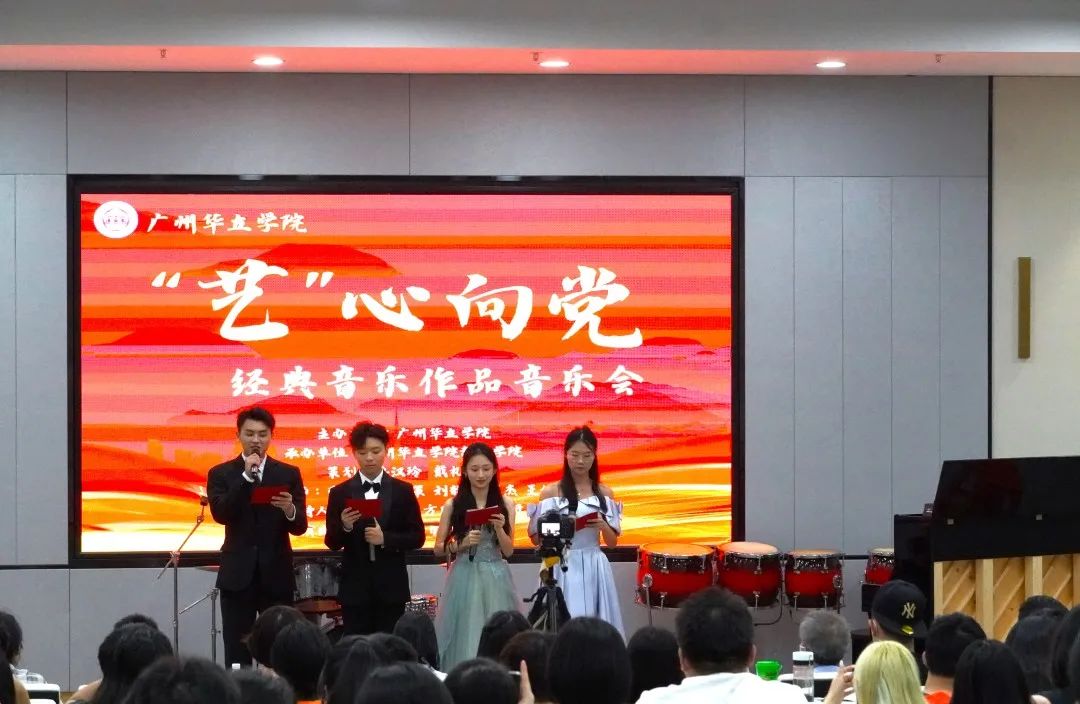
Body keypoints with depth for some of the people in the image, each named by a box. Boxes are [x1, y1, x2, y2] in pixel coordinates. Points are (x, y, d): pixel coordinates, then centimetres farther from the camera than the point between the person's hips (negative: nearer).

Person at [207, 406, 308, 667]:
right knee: (237, 658, -2)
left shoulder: (289, 474, 6)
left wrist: (290, 510, -24)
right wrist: (246, 476, -16)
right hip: (238, 576, -1)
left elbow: (300, 526, 0)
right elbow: (220, 515, -12)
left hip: (277, 576, 1)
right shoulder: (221, 474, 4)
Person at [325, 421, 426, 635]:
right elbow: (332, 543, 3)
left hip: (391, 586, 0)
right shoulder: (340, 493, 3)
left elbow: (417, 537, 2)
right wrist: (345, 527, -18)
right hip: (354, 586, 0)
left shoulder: (403, 491, 4)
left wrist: (386, 538, -14)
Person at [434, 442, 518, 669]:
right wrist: (462, 544, -13)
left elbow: (508, 551, 3)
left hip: (496, 579, 1)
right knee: (465, 640, -1)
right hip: (465, 578, -1)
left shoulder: (505, 505, 5)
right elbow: (438, 548, 5)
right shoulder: (453, 505, 2)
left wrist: (499, 528, -14)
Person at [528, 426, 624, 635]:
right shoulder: (550, 492, 2)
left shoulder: (604, 494, 8)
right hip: (562, 568, -2)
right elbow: (536, 538, 4)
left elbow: (612, 542, 10)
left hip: (594, 569, 2)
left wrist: (603, 526, -10)